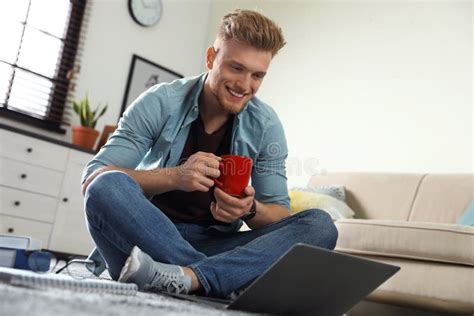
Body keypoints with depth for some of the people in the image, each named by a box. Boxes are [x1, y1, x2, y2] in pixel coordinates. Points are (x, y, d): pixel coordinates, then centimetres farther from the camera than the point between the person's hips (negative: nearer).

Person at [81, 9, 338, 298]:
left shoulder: (265, 125, 1)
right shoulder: (160, 104, -6)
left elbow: (280, 214, 3)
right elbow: (93, 179, -13)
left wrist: (251, 209, -21)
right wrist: (174, 176, -28)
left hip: (215, 246, 2)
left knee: (319, 225, -19)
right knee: (108, 185, -31)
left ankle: (190, 275, -37)